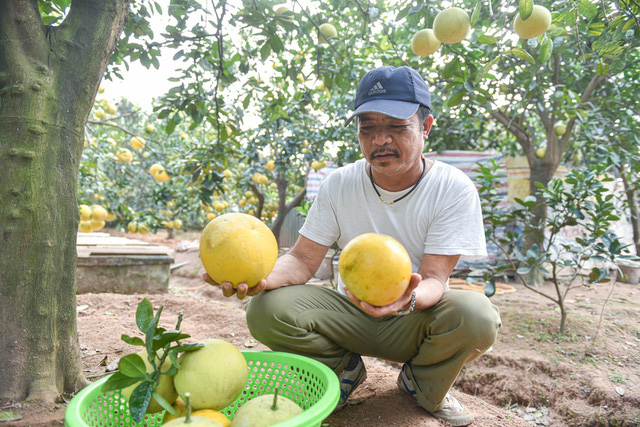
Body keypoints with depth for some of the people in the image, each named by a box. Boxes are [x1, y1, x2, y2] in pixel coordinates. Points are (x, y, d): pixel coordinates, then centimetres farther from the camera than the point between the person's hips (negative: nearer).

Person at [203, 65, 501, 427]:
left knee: (477, 316, -34)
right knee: (266, 309, -23)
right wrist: (263, 276, -33)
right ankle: (345, 370, 6)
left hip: (416, 318, -1)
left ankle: (423, 384, 2)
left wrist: (408, 299, -45)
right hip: (352, 315, 1)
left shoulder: (455, 189, -14)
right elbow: (304, 260, -10)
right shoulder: (340, 185, -8)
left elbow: (434, 279, -20)